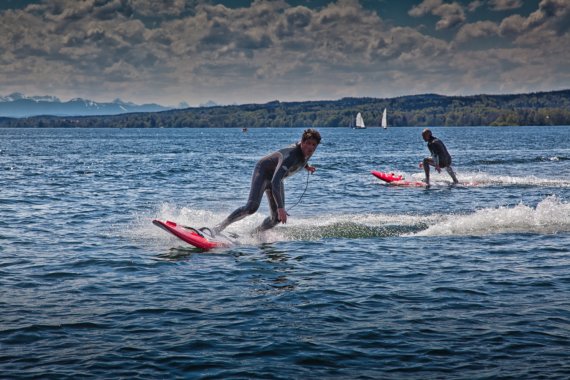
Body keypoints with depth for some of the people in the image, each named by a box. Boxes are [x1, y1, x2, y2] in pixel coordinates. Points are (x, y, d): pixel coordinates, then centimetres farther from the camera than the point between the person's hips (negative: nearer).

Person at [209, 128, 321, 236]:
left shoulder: (307, 150, -13)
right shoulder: (290, 156, -38)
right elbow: (275, 182, -47)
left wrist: (306, 166, 6)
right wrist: (280, 207, -52)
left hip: (276, 177, 8)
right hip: (263, 172, -8)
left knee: (277, 218, -1)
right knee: (252, 207, -29)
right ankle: (220, 226, -21)